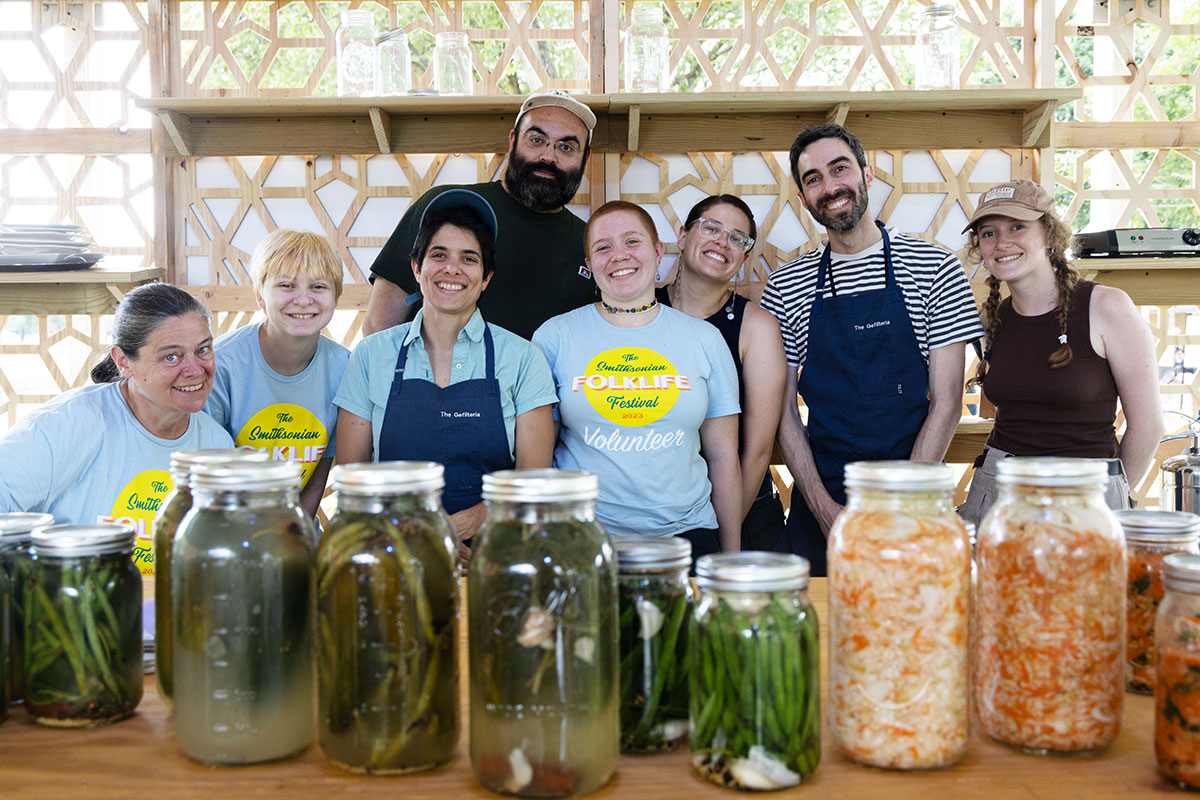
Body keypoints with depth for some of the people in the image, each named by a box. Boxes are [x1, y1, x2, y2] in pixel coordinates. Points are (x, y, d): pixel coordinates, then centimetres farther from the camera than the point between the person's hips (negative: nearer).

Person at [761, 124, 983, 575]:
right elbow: (785, 413, 3)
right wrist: (824, 508, -9)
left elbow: (946, 404, -5)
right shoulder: (784, 288, 3)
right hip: (818, 504, 2)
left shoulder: (935, 269, -2)